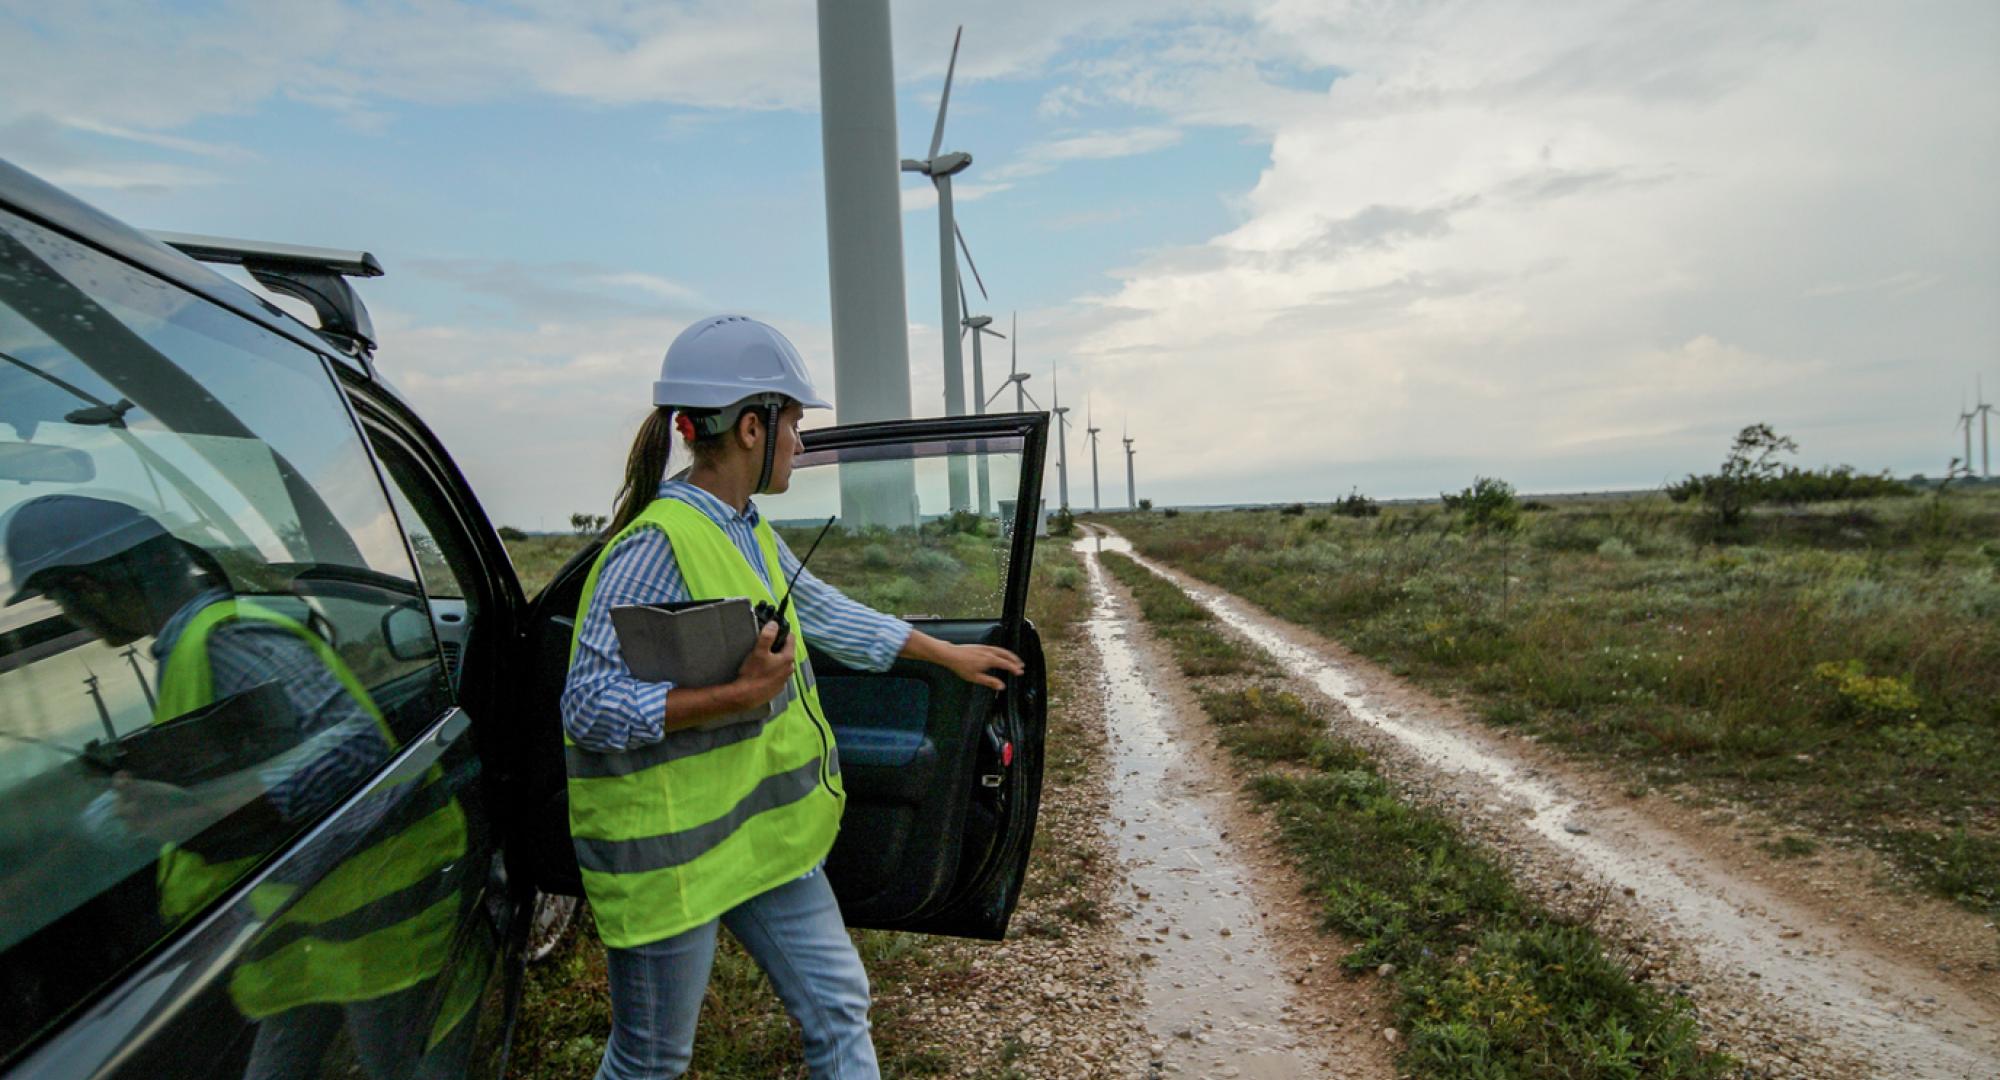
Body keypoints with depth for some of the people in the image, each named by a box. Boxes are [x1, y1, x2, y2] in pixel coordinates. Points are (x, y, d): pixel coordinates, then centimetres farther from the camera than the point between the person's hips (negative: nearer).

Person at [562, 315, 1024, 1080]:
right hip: (670, 847, -8)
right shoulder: (657, 546, -23)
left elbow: (825, 614, 17)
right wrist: (737, 695, -32)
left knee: (839, 1007, 15)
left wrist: (948, 655, 23)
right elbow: (589, 706, -24)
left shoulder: (748, 532, 5)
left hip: (762, 828, 8)